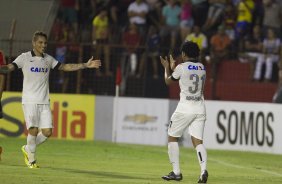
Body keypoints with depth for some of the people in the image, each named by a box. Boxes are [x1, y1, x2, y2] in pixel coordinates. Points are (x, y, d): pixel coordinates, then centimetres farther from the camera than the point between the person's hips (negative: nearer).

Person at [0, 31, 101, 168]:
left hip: (44, 102, 5)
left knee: (47, 132, -4)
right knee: (33, 130, -11)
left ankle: (28, 149, 20)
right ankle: (31, 160, 6)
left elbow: (65, 67, 19)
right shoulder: (25, 58, -2)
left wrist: (86, 65, 16)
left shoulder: (48, 59, 12)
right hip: (29, 101, -5)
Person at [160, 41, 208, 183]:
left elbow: (168, 81, 11)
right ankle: (203, 170, -22)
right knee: (197, 140, 0)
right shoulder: (202, 68, 10)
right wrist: (173, 68, 36)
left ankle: (176, 172, 6)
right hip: (200, 109, 5)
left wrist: (166, 68, 28)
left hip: (185, 108, -5)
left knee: (172, 137, 10)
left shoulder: (181, 68, -6)